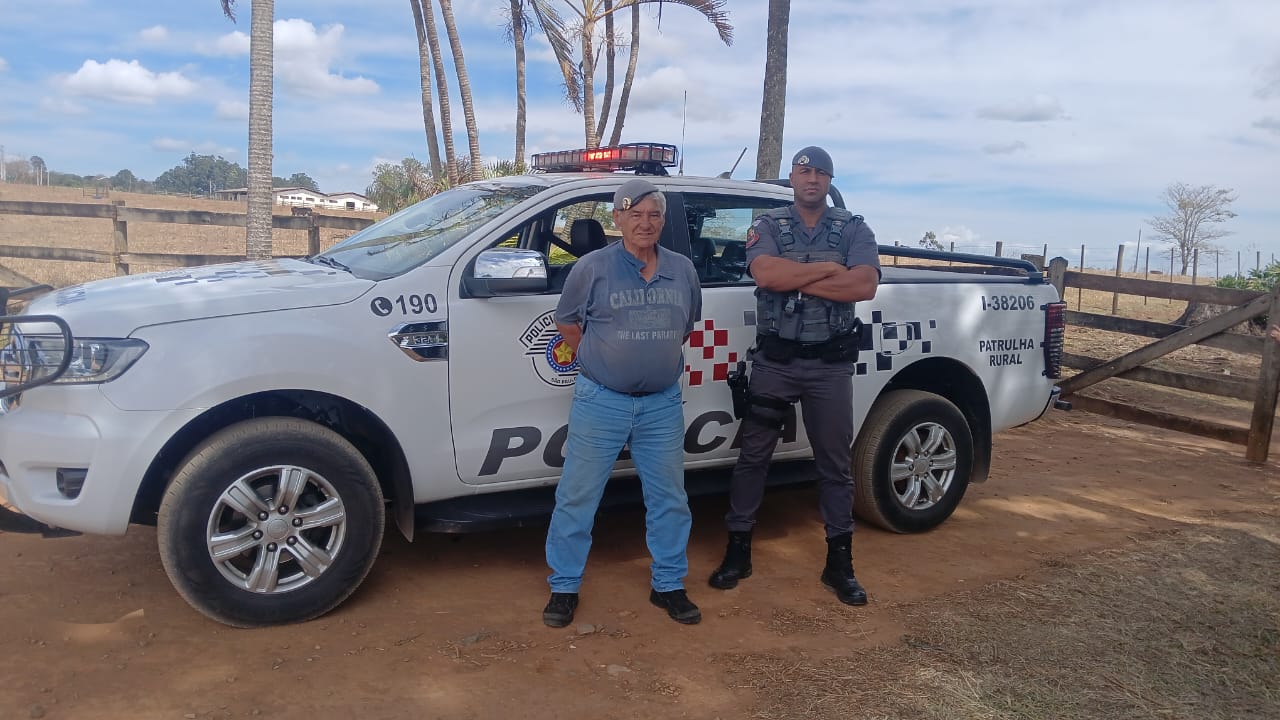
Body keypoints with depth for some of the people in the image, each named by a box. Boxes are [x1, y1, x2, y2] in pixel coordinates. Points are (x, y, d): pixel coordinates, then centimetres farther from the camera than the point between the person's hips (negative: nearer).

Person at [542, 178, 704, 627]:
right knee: (577, 498, 3)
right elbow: (566, 322, 4)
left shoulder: (683, 270, 5)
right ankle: (564, 587, 19)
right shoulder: (592, 267, -6)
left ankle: (668, 585, 27)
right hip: (600, 403, -3)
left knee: (669, 499, 11)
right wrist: (602, 362, 7)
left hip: (663, 405, 3)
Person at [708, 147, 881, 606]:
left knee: (835, 463, 8)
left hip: (831, 363, 1)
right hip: (774, 360, 0)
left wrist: (797, 279, -14)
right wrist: (828, 268, -12)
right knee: (753, 455, 5)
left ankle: (839, 562, 21)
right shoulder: (768, 226, 4)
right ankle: (738, 551, 18)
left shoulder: (854, 230, 5)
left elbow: (866, 285, -12)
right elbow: (765, 274, -16)